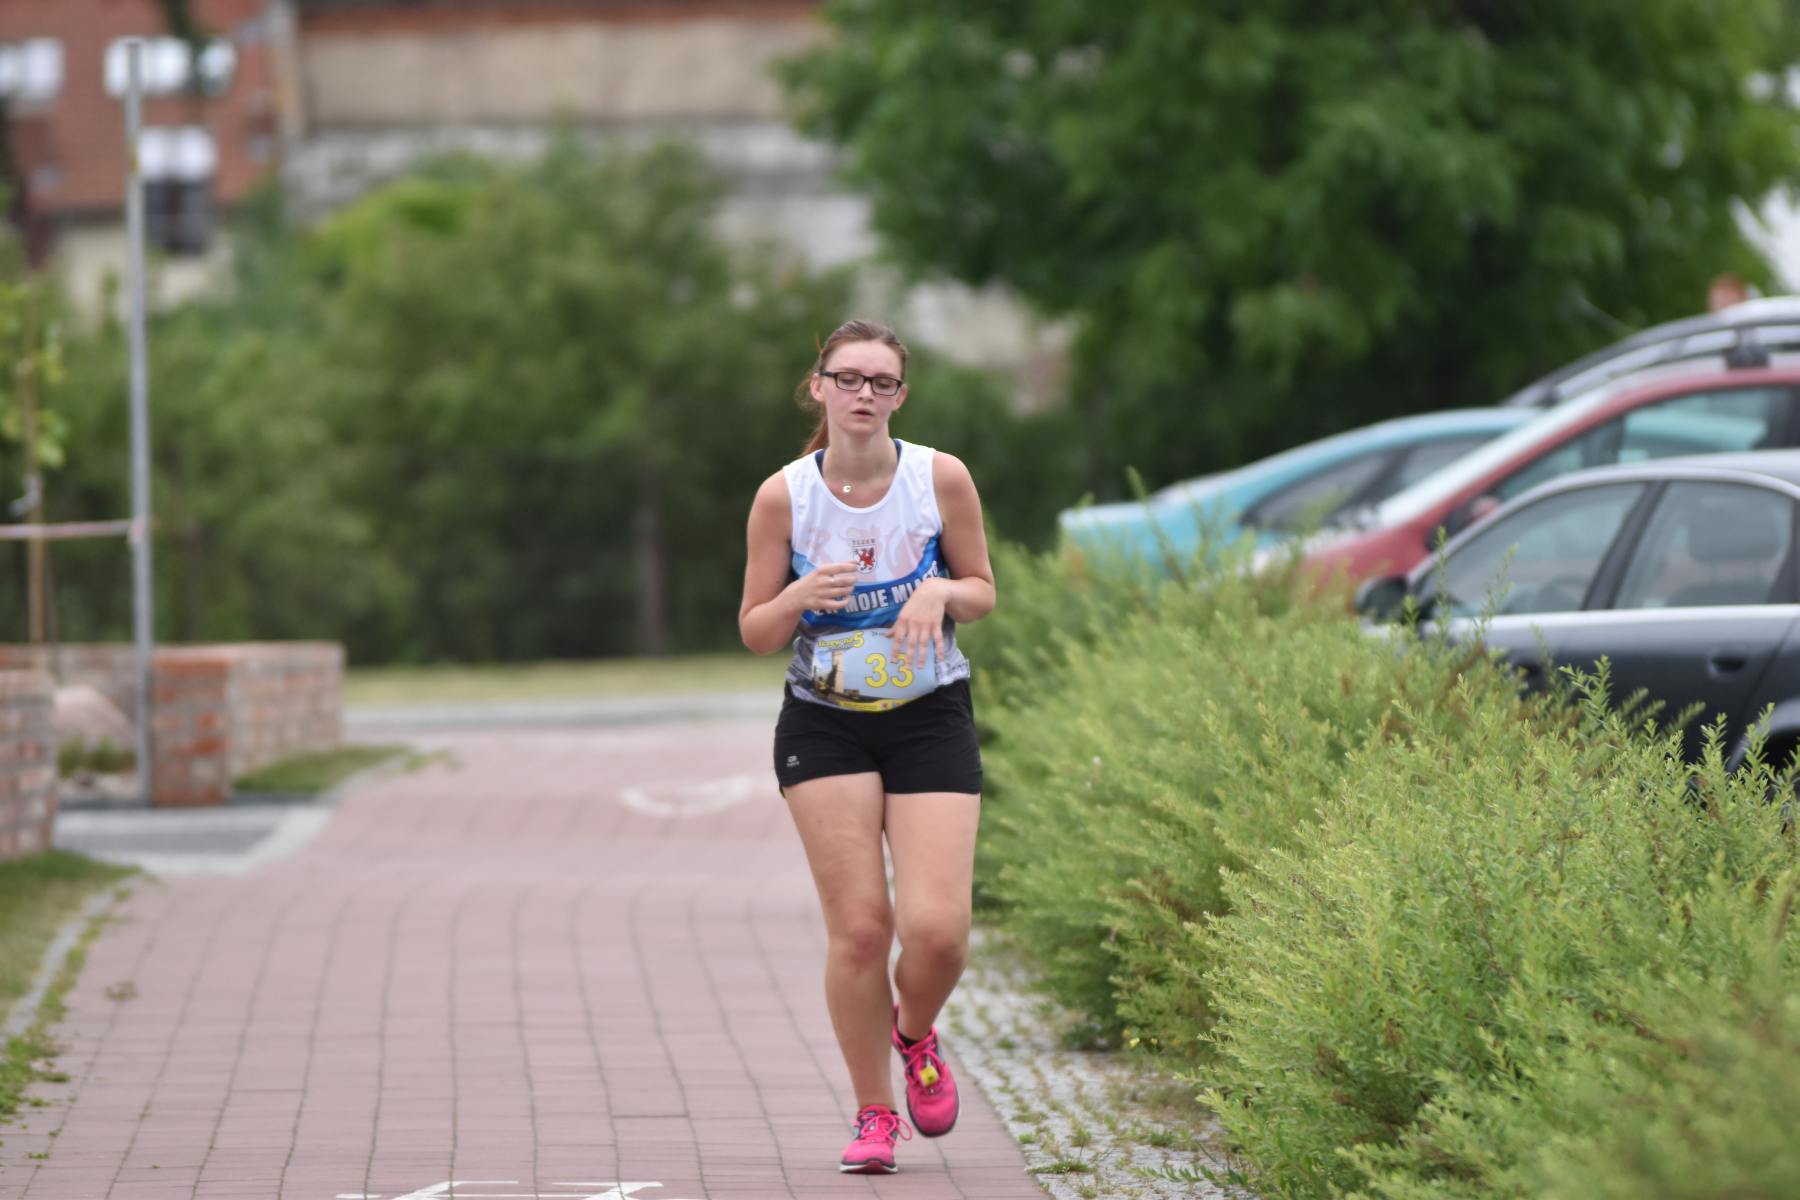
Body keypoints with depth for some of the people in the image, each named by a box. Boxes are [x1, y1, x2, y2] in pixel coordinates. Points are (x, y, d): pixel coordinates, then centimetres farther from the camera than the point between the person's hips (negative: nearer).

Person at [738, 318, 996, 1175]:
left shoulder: (942, 479, -6)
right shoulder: (783, 496, -6)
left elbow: (982, 591, 7)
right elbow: (755, 633, 1)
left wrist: (941, 591, -16)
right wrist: (798, 599, -20)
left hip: (931, 720, 0)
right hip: (824, 726, 0)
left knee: (936, 928, -12)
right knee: (858, 925, -7)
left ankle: (915, 1035, 23)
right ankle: (873, 1114, 10)